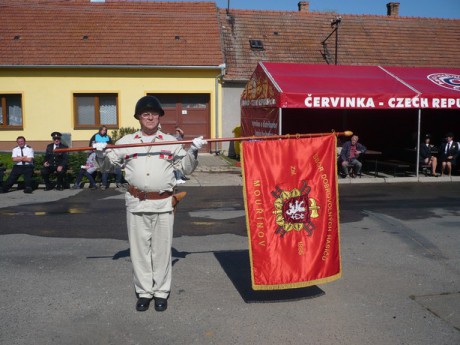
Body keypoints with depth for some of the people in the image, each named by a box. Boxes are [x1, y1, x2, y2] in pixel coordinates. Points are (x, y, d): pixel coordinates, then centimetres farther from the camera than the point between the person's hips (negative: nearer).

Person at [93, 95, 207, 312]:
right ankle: (144, 292, 19)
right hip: (136, 203, 1)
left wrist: (193, 151, -6)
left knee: (162, 249, 5)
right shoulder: (126, 141, 11)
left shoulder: (170, 141, 9)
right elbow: (107, 164, 14)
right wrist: (101, 153, -6)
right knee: (139, 249, 6)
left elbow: (186, 168, 10)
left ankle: (161, 292, 17)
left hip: (163, 204, -1)